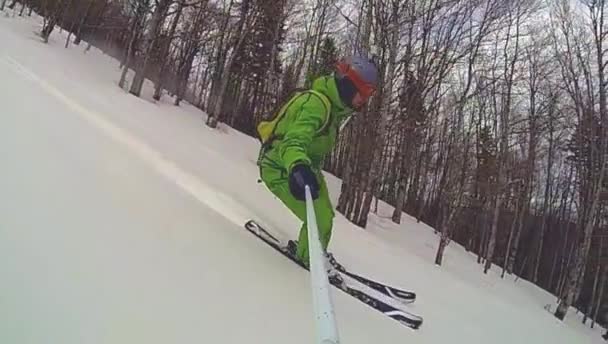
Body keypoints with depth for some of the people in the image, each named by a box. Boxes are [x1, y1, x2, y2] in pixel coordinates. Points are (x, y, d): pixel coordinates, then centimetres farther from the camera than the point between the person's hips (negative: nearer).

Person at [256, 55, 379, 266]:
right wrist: (298, 167, -63)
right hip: (282, 171, -10)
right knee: (320, 220, -15)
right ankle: (308, 258, 12)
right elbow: (295, 139, -43)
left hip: (306, 167, 10)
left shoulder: (334, 106, 5)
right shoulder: (315, 103, -28)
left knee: (325, 216, 18)